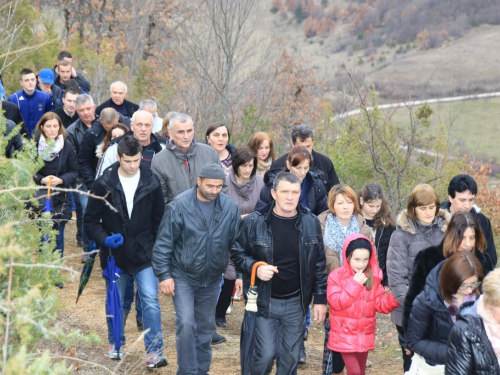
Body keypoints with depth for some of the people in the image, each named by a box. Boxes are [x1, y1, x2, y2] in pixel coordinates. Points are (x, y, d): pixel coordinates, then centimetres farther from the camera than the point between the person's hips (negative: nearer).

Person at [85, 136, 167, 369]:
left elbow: (159, 218, 8)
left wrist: (156, 248, 5)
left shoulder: (151, 183, -3)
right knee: (115, 302, 14)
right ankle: (115, 343, 34)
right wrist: (105, 239, -20)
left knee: (150, 300, -10)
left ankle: (155, 351, -7)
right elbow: (91, 220, -3)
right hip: (114, 253, 1)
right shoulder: (104, 184, -7)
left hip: (144, 253, 0)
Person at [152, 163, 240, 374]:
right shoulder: (180, 205, -16)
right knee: (186, 324, -14)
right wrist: (164, 275, -13)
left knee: (206, 326, 14)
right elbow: (163, 243, -11)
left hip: (212, 278, 4)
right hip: (183, 276, -4)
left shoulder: (230, 207, -6)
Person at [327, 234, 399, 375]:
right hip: (345, 335, -5)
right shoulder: (336, 276, -10)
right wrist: (355, 284, -22)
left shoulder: (374, 276, 2)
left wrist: (395, 297, -18)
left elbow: (380, 304, 1)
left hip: (364, 335, 5)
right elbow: (336, 303, -20)